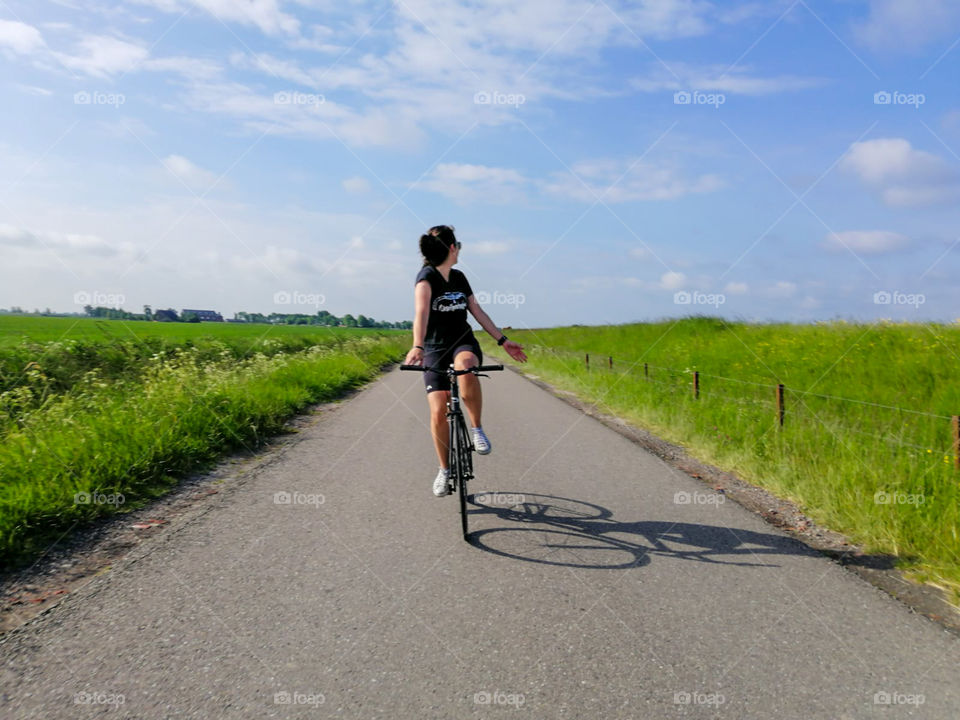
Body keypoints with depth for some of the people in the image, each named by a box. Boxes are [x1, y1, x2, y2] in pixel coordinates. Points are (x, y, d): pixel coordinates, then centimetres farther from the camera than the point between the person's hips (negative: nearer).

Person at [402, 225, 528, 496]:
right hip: (435, 349, -3)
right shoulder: (426, 276, -11)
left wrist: (503, 341, 11)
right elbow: (421, 312, -29)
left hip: (464, 342, 3)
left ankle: (477, 428, -19)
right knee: (438, 413, -10)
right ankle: (444, 470, 12)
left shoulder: (459, 277, 10)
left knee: (466, 366, -36)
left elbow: (478, 311, 15)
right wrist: (417, 347, -46)